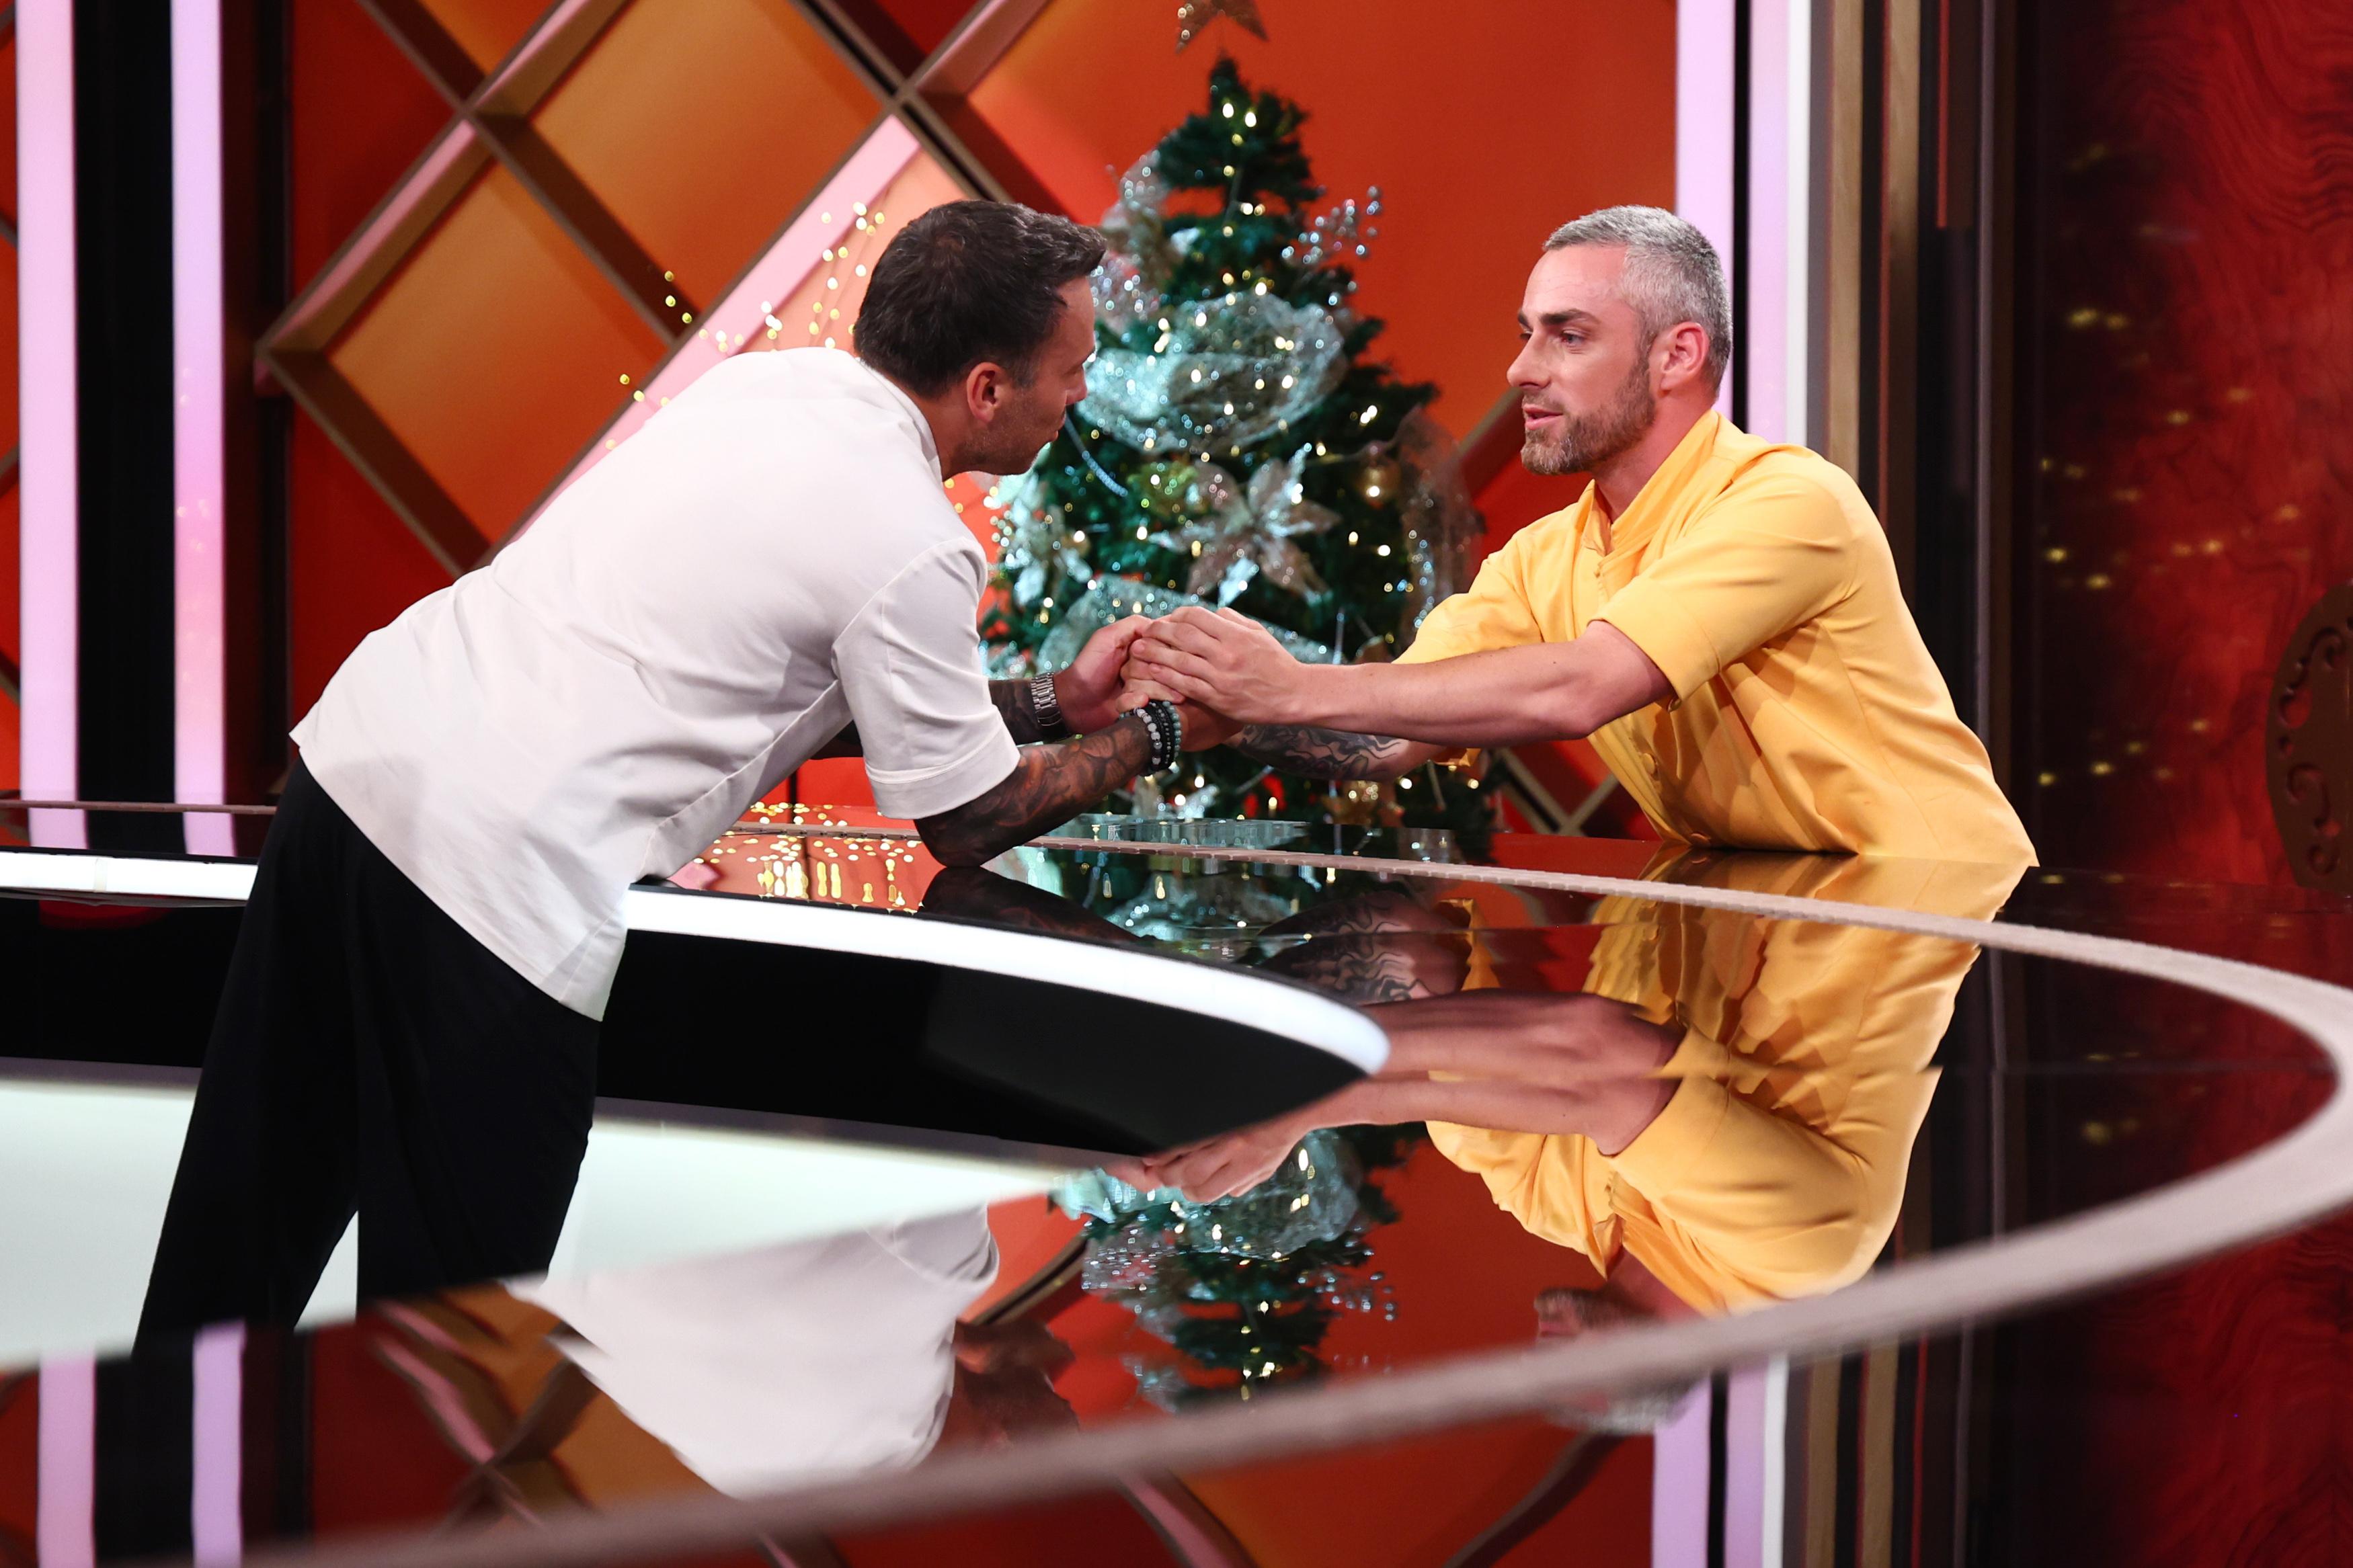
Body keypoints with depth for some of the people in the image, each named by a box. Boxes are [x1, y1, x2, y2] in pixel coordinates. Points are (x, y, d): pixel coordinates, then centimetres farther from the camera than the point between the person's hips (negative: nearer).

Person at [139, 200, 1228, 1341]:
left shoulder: (773, 380, 15)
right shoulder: (911, 549, -9)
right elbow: (970, 821, 3)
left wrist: (1054, 700, 27)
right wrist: (1153, 738, 17)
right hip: (496, 865, -9)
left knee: (243, 1224, 18)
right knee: (454, 1295, 3)